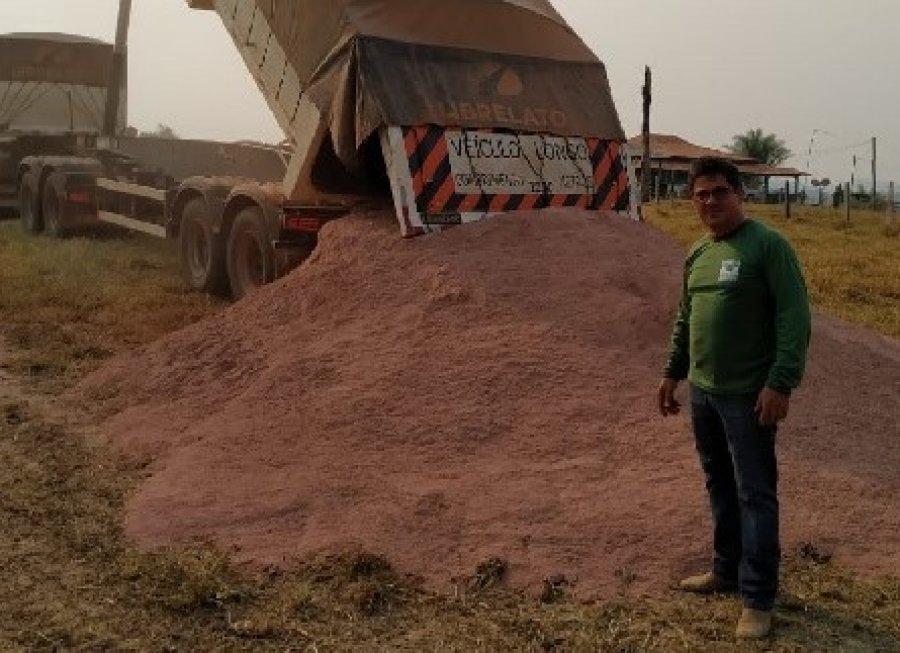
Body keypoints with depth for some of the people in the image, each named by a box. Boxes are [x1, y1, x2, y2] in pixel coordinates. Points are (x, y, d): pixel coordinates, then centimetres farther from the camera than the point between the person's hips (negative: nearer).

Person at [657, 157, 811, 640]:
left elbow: (795, 318, -16)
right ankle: (727, 570, 33)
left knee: (755, 494, -1)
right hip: (702, 391, 7)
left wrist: (780, 383, -21)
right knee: (719, 486, 18)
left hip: (749, 395, -7)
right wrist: (673, 372, 20)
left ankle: (757, 599, 7)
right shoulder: (696, 254, 12)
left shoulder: (768, 245, -11)